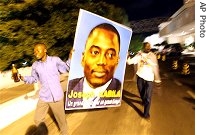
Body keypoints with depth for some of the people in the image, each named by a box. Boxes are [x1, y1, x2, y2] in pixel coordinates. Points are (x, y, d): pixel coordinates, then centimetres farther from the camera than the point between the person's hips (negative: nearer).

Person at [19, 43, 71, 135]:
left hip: (56, 96, -4)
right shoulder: (35, 65, 3)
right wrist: (22, 78, -2)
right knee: (37, 120, 18)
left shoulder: (55, 60, -9)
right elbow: (34, 78, 14)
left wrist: (70, 58, -16)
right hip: (43, 97, 4)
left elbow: (66, 68, -1)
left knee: (60, 118, 15)